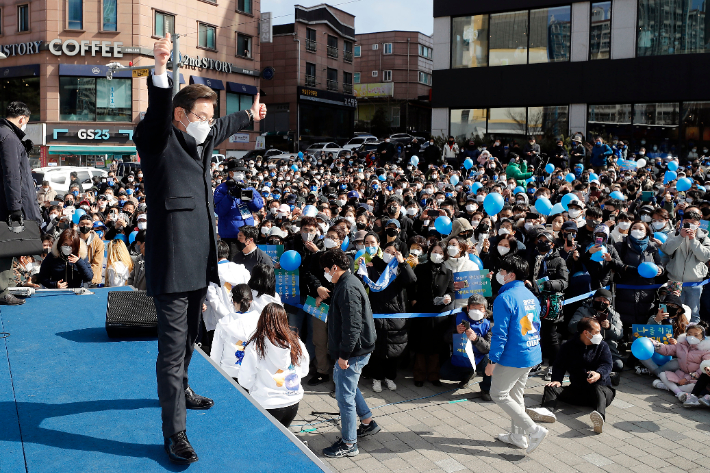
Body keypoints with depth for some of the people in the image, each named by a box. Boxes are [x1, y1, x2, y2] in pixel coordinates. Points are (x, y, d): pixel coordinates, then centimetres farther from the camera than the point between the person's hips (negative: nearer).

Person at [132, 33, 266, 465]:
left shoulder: (201, 141, 16)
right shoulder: (157, 141, -7)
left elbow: (224, 127, 37)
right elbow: (158, 112, -28)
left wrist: (251, 115, 53)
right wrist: (161, 70, -46)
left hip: (200, 262, 9)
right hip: (172, 263, -9)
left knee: (189, 337, 24)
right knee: (173, 345, -6)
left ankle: (180, 389, 46)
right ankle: (174, 432, 1)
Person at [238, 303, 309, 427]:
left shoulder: (255, 347, -16)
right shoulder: (296, 343, -6)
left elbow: (245, 381, -9)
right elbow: (304, 371, 9)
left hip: (267, 406, -4)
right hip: (293, 403, 4)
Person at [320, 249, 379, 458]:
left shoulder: (348, 288, -23)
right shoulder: (347, 283, 11)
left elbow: (352, 325, -26)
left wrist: (344, 355, -23)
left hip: (353, 351, -11)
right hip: (352, 349, 11)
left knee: (344, 394, -2)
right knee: (340, 379, 26)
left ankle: (349, 444, 11)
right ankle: (368, 422, 37)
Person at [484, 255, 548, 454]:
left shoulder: (505, 298, -18)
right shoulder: (531, 296, 9)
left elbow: (500, 333, -21)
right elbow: (536, 326, 17)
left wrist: (492, 361, -16)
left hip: (514, 356, -9)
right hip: (532, 354, 9)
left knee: (498, 394, 4)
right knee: (515, 394, 20)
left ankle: (534, 430, -1)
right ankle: (518, 436, 28)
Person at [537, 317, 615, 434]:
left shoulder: (603, 346, 7)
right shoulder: (568, 346, 9)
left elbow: (607, 365, -9)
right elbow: (559, 366, 5)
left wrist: (599, 374, -34)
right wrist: (557, 380, -17)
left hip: (601, 386, -3)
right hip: (576, 389, 3)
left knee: (598, 389, -38)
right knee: (551, 388, -17)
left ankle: (600, 417, -68)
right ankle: (546, 411, -48)